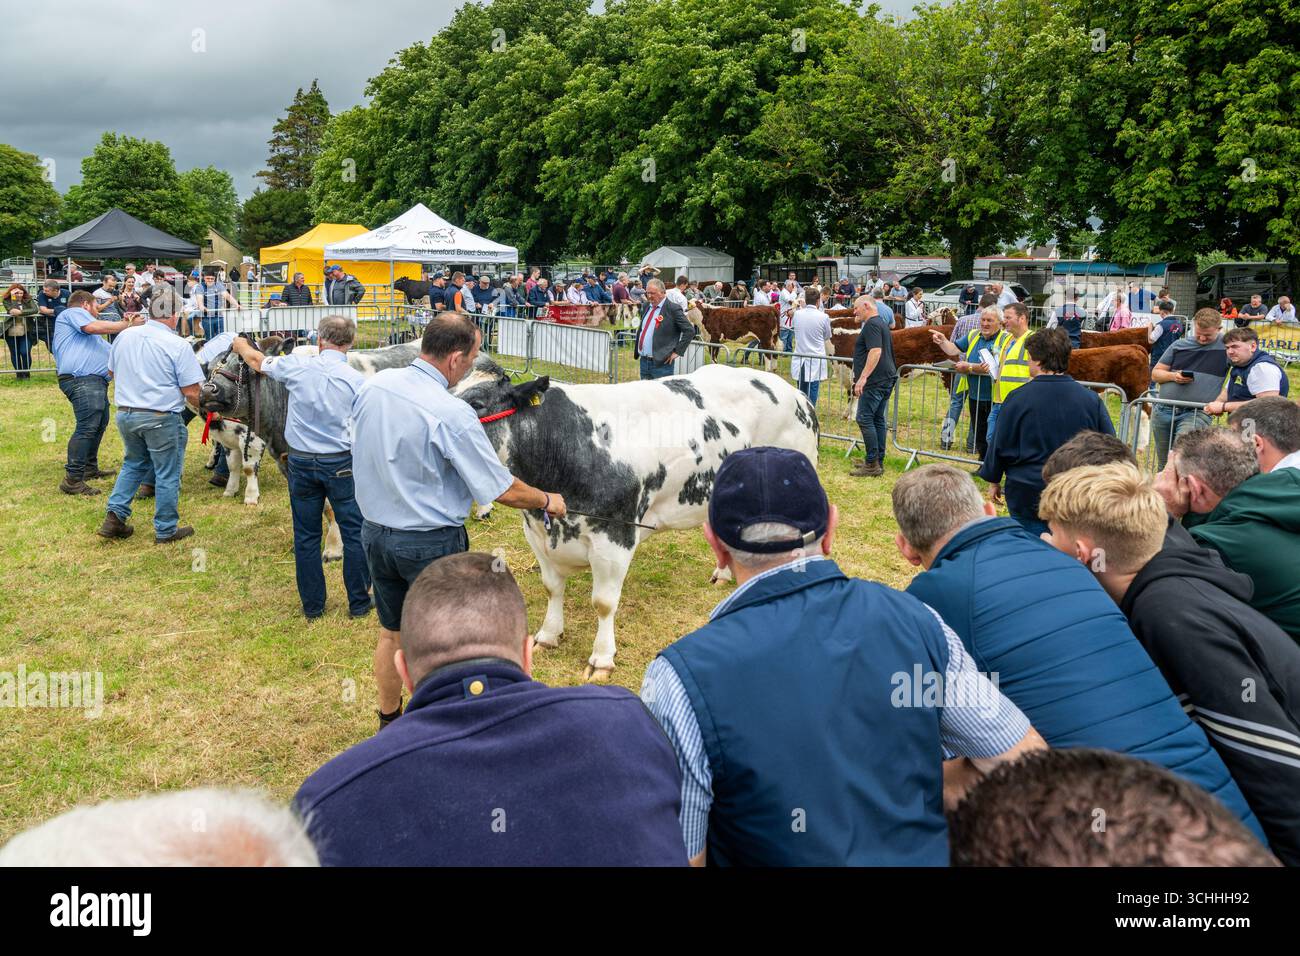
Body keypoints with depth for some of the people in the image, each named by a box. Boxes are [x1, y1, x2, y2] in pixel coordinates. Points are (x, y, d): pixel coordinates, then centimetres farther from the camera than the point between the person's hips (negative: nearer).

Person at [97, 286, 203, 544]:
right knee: (167, 474, 8)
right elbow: (190, 391, -15)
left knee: (133, 464, 25)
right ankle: (166, 530, 16)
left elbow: (113, 373, 18)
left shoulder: (124, 336, 4)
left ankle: (114, 517, 16)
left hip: (125, 414, 6)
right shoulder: (178, 345, -14)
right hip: (161, 418, -6)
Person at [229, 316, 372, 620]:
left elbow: (258, 361, 17)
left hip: (301, 461, 3)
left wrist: (241, 346, 38)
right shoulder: (357, 380, -10)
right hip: (341, 463, -3)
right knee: (354, 532, 8)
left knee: (306, 536, 13)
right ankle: (359, 603, 13)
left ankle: (312, 605, 22)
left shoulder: (296, 365, -4)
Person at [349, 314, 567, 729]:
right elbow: (505, 490, -18)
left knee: (391, 633, 23)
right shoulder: (452, 414, -25)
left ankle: (389, 722, 40)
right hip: (432, 543, -6)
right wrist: (548, 501, 0)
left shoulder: (372, 386, -5)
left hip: (374, 533, 7)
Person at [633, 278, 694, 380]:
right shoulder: (647, 306, 13)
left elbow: (690, 331, -12)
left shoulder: (673, 309, -10)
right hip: (644, 361, 7)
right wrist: (636, 350, 16)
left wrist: (677, 351, -13)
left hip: (661, 363, -7)